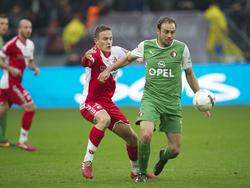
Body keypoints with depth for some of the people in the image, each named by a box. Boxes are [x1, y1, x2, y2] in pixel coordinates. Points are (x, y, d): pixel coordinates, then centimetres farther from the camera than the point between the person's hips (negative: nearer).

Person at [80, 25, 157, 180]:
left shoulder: (116, 52, 0)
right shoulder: (95, 54, -19)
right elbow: (86, 62, -43)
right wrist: (86, 59, -67)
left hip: (107, 102, 7)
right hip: (90, 102, -7)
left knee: (132, 137, 7)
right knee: (104, 119, -39)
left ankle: (136, 171, 33)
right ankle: (87, 162, -29)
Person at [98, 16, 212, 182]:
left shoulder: (181, 48, 0)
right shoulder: (146, 46, 1)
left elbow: (189, 74, 12)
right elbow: (128, 58, 20)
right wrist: (109, 69, 15)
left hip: (172, 103, 1)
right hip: (151, 99, -1)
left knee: (175, 149, -1)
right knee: (146, 134, -27)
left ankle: (163, 156, 38)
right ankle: (142, 173, -4)